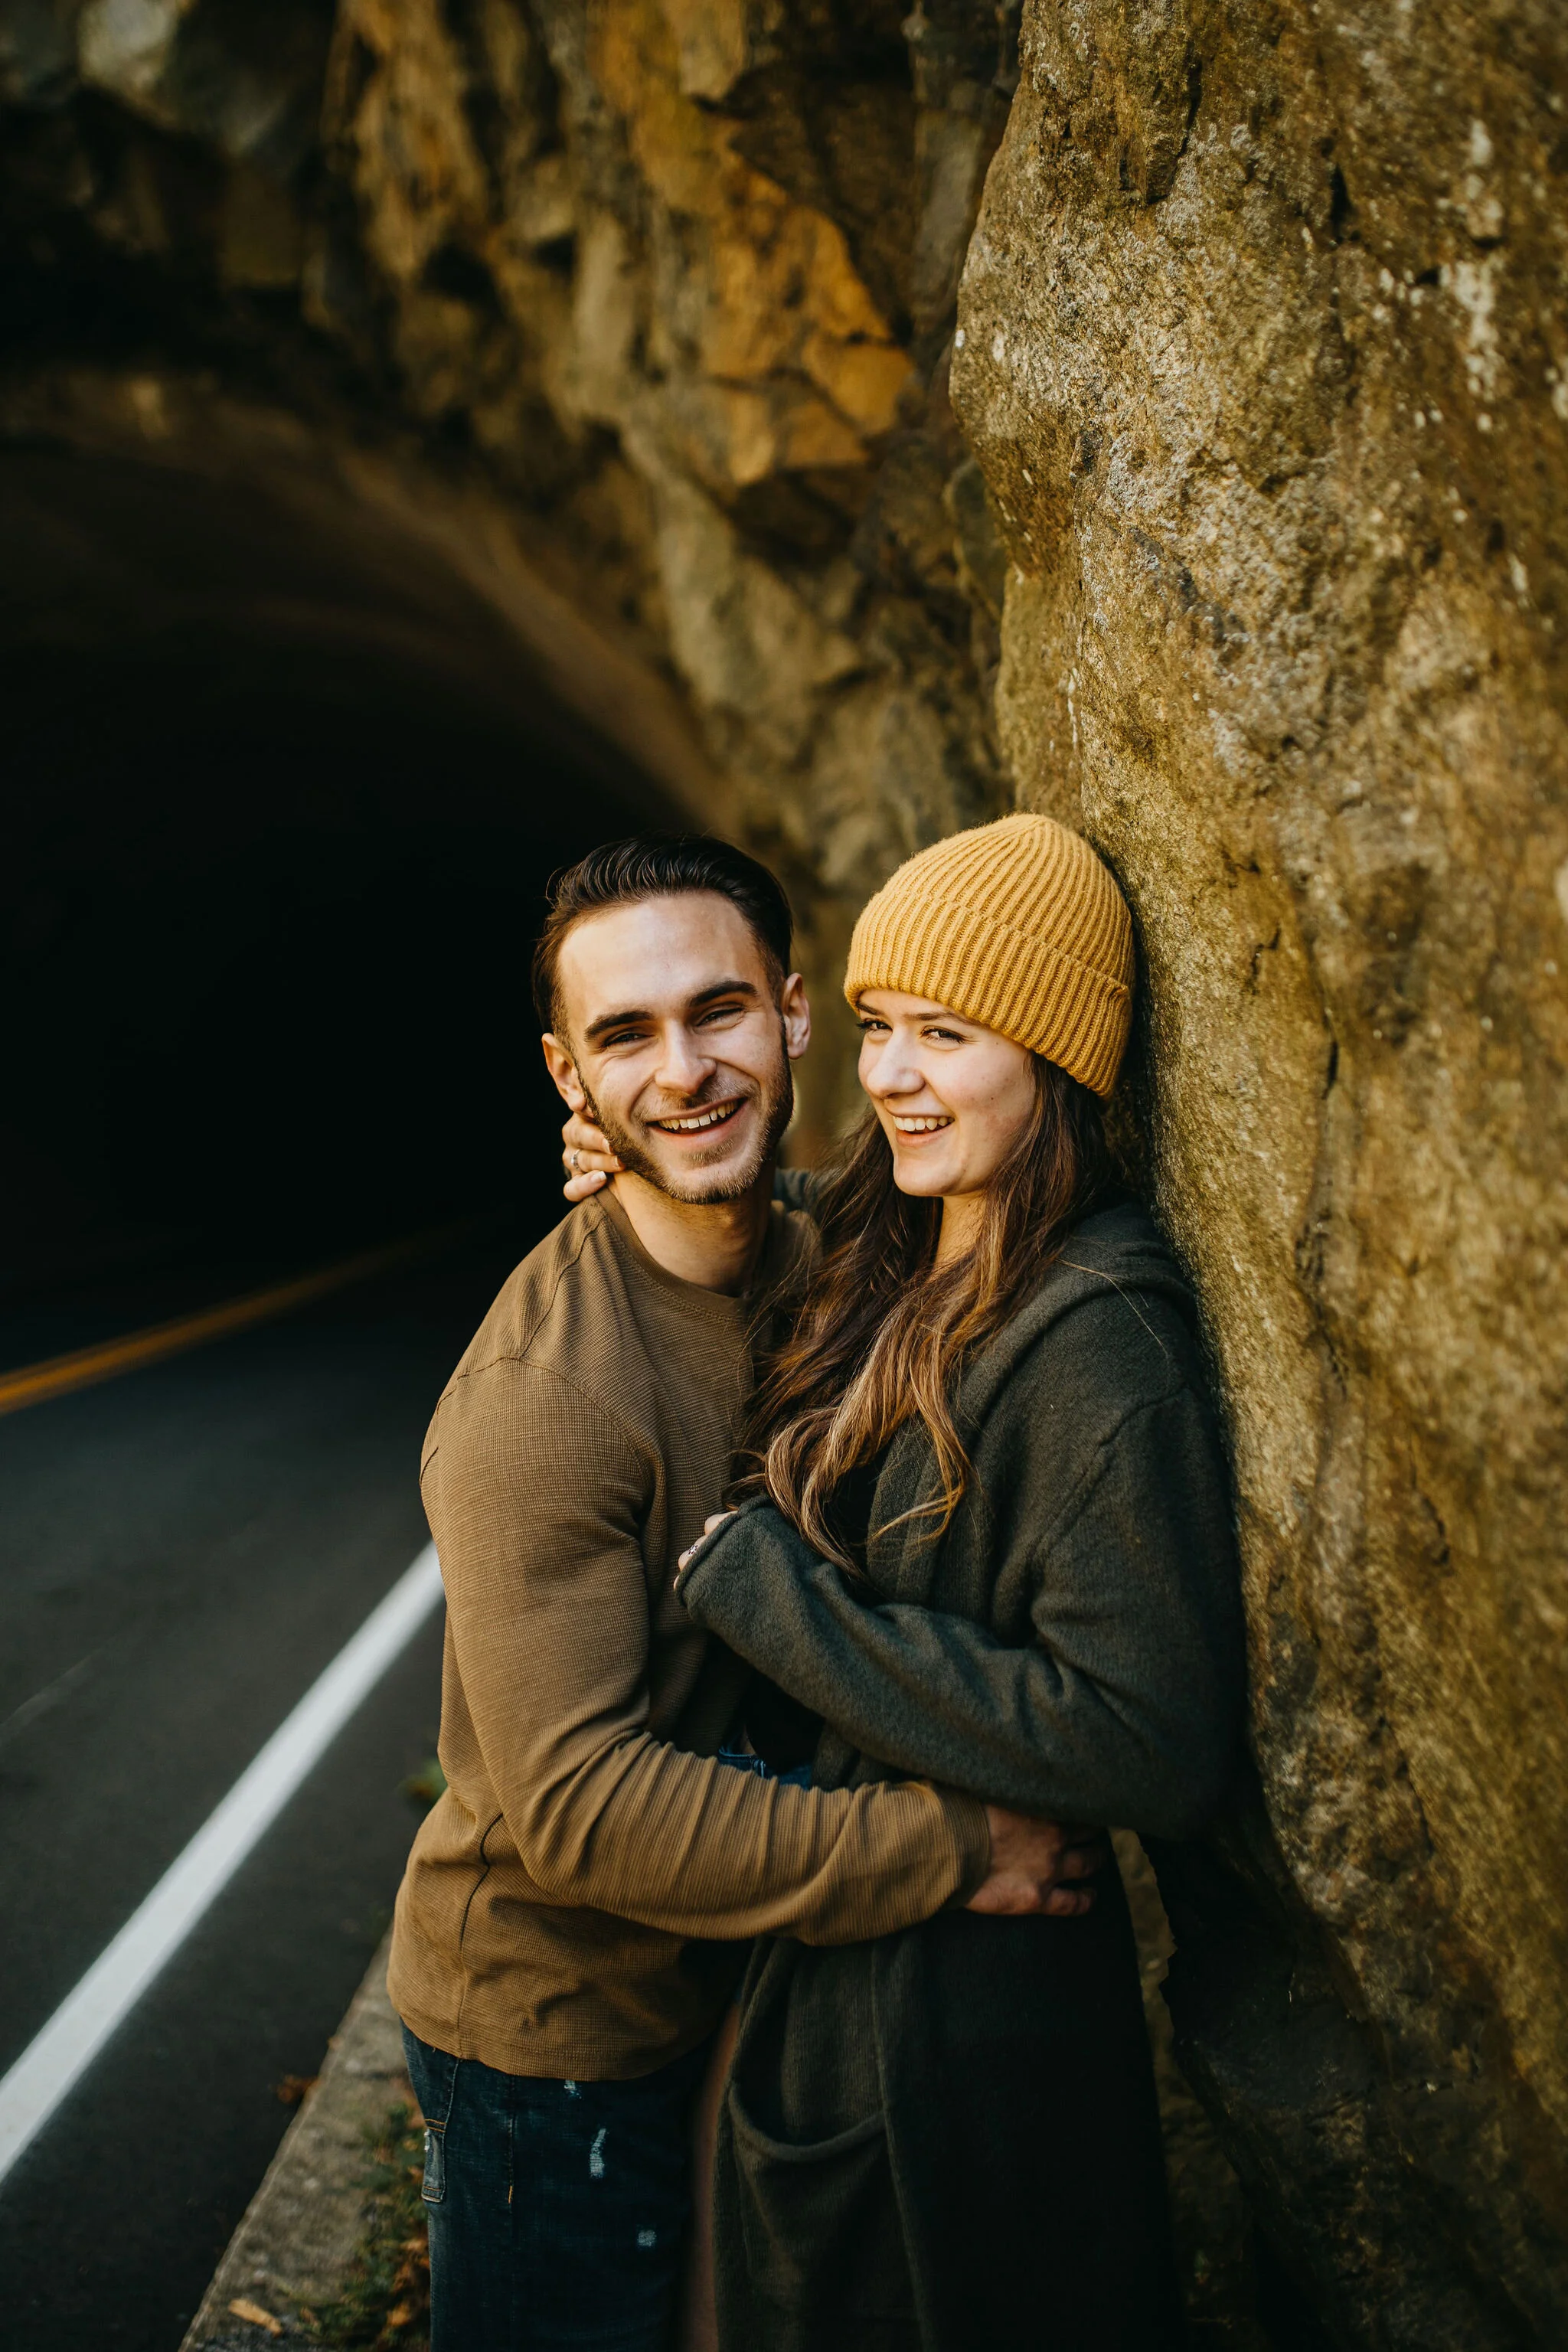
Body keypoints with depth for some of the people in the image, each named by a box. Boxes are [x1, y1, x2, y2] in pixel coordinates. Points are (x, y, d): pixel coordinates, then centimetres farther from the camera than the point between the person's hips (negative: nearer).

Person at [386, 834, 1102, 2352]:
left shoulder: (814, 1270, -3)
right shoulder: (540, 1396, -29)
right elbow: (581, 1805, -31)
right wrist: (949, 1847, -28)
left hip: (726, 1989, 7)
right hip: (554, 2028, -7)